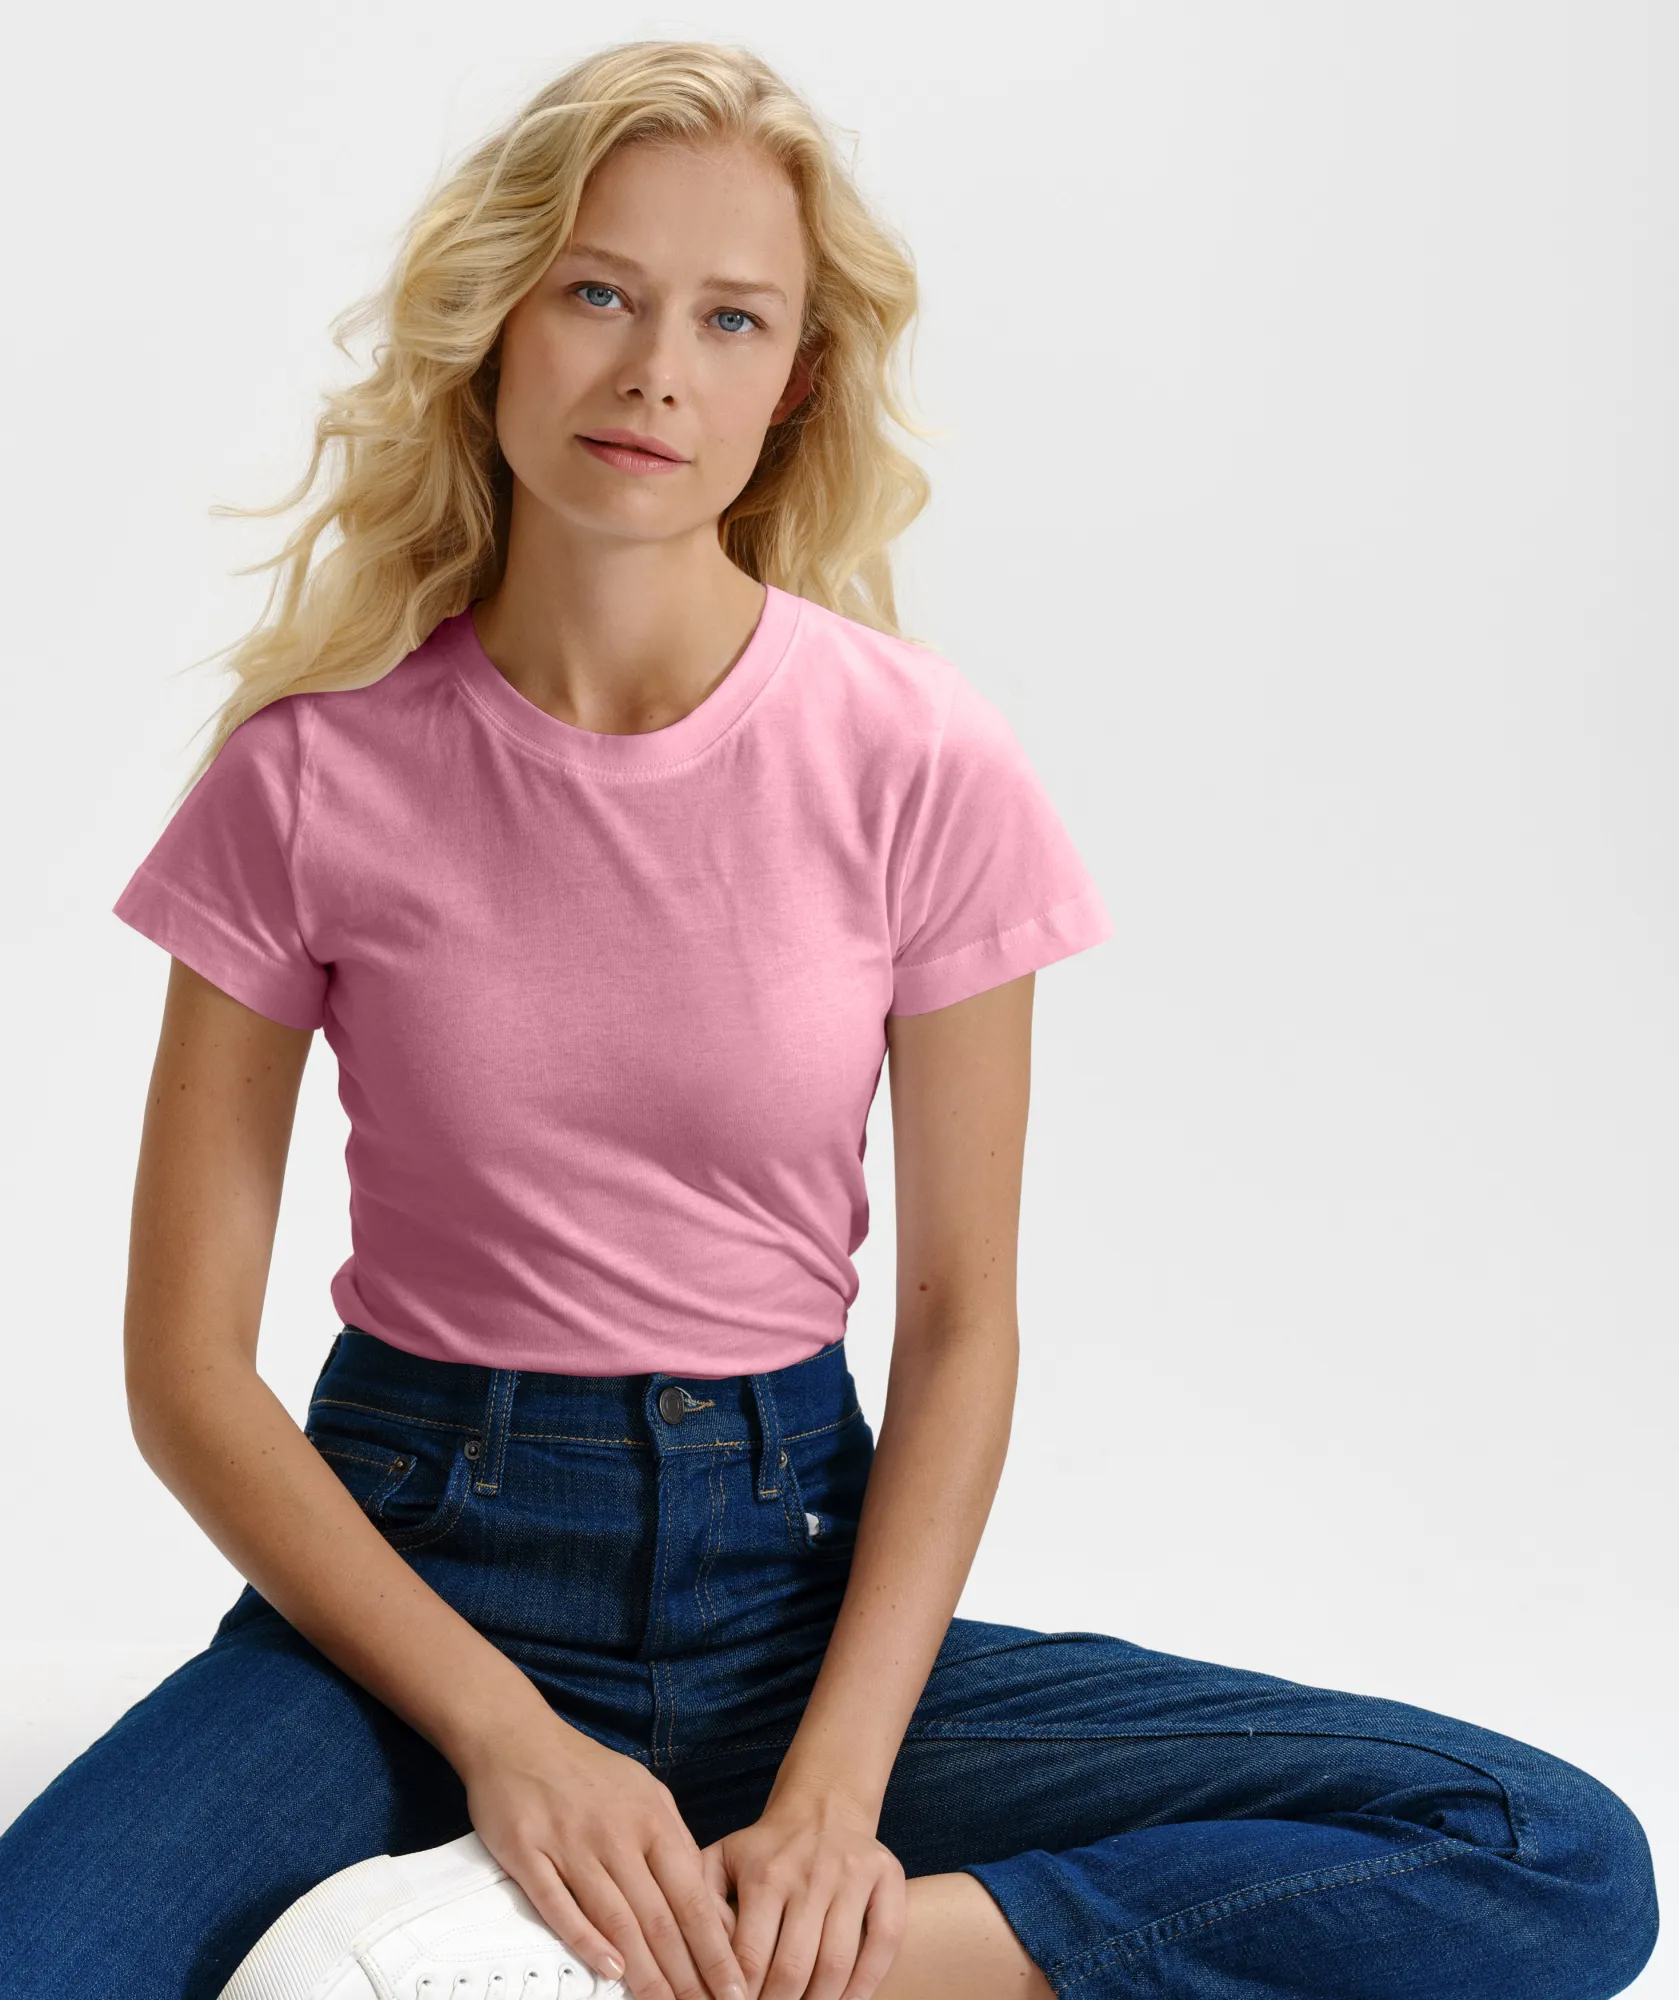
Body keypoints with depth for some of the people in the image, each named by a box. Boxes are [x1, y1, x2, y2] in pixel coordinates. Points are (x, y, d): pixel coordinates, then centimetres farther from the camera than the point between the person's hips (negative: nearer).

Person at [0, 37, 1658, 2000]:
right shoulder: (317, 770, -7)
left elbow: (958, 1323, -1)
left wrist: (837, 1788, -13)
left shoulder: (916, 764, -6)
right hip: (415, 1564, -1)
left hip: (792, 1581, 1)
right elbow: (189, 1361, -4)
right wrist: (501, 1730, -16)